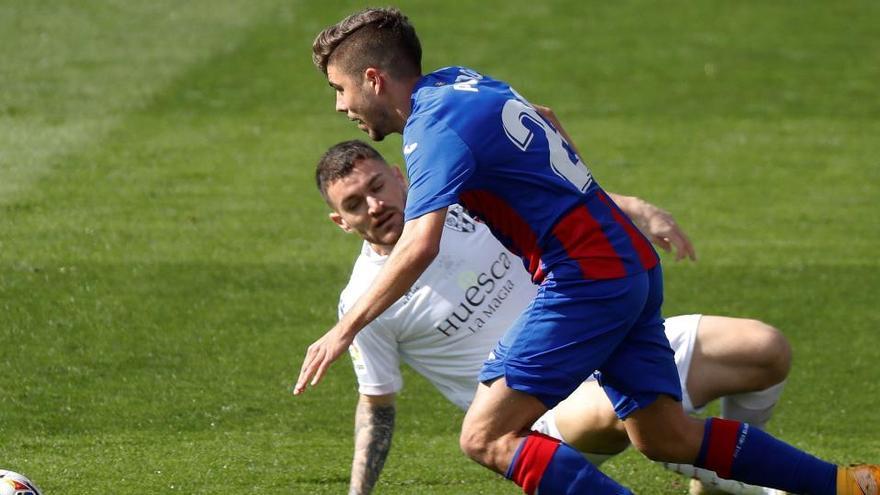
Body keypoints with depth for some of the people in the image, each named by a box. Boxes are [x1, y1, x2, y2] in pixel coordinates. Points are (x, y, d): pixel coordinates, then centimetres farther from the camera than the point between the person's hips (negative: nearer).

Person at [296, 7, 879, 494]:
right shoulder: (459, 80, 13)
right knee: (667, 436, 13)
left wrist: (344, 330, -24)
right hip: (634, 264, 10)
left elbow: (419, 249, -27)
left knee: (487, 437, -12)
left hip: (588, 278, -10)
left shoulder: (436, 128, -15)